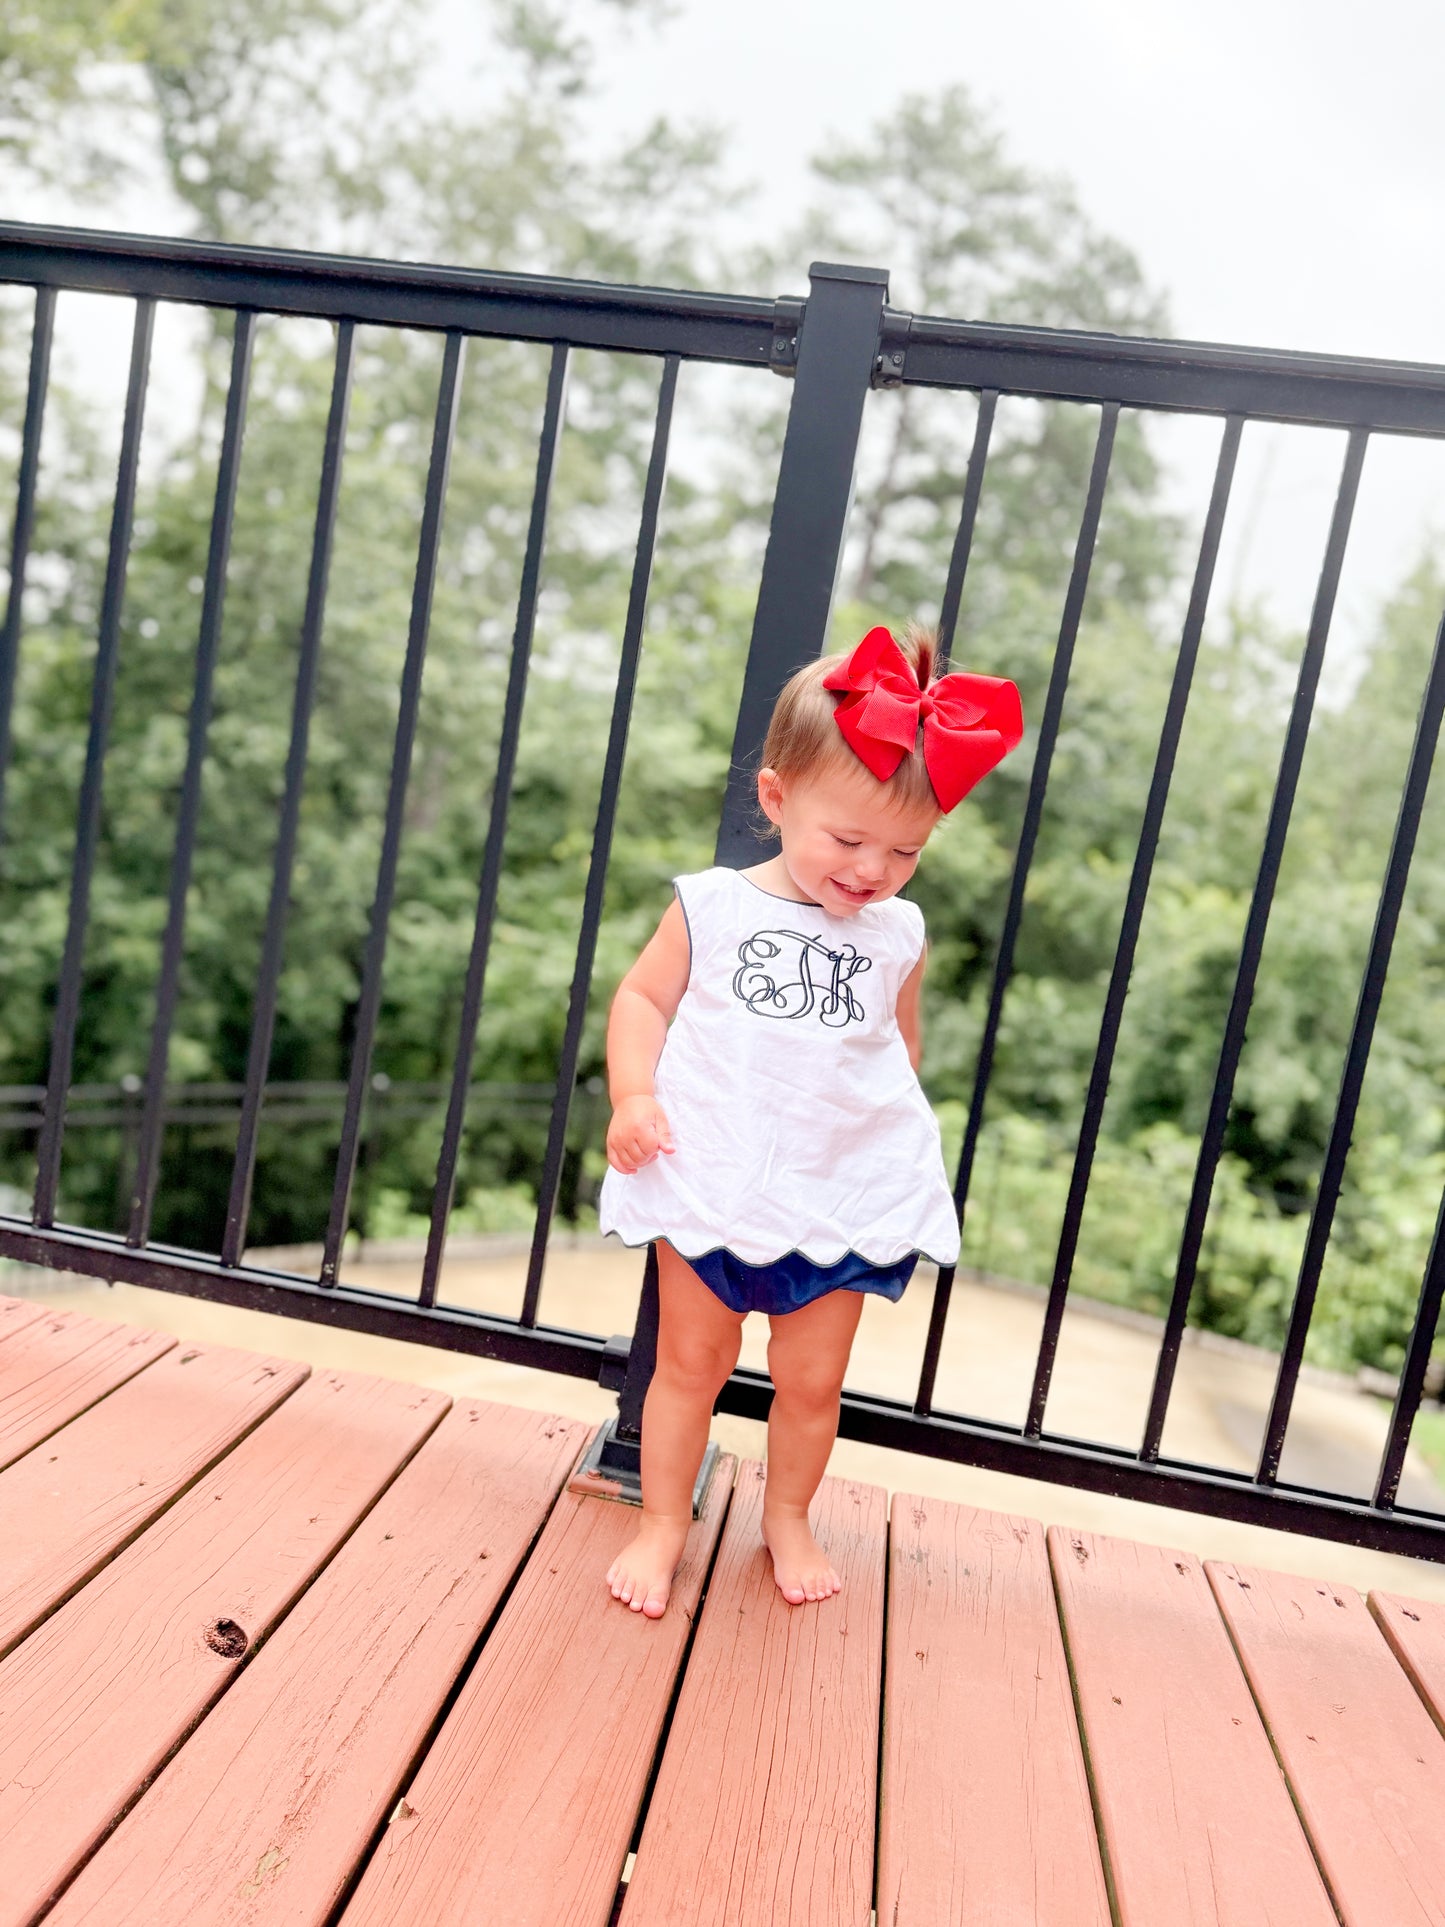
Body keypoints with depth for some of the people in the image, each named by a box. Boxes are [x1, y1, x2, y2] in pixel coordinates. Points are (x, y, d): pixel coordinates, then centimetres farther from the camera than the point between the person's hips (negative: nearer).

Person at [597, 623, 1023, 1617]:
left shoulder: (898, 935, -1)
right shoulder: (712, 906, -9)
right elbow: (644, 996, -1)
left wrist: (890, 1132, 5)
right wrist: (634, 1095, -14)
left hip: (845, 1200, 2)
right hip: (711, 1186, -2)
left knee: (812, 1383, 15)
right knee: (688, 1366, 14)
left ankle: (788, 1518, 41)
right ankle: (664, 1525, 34)